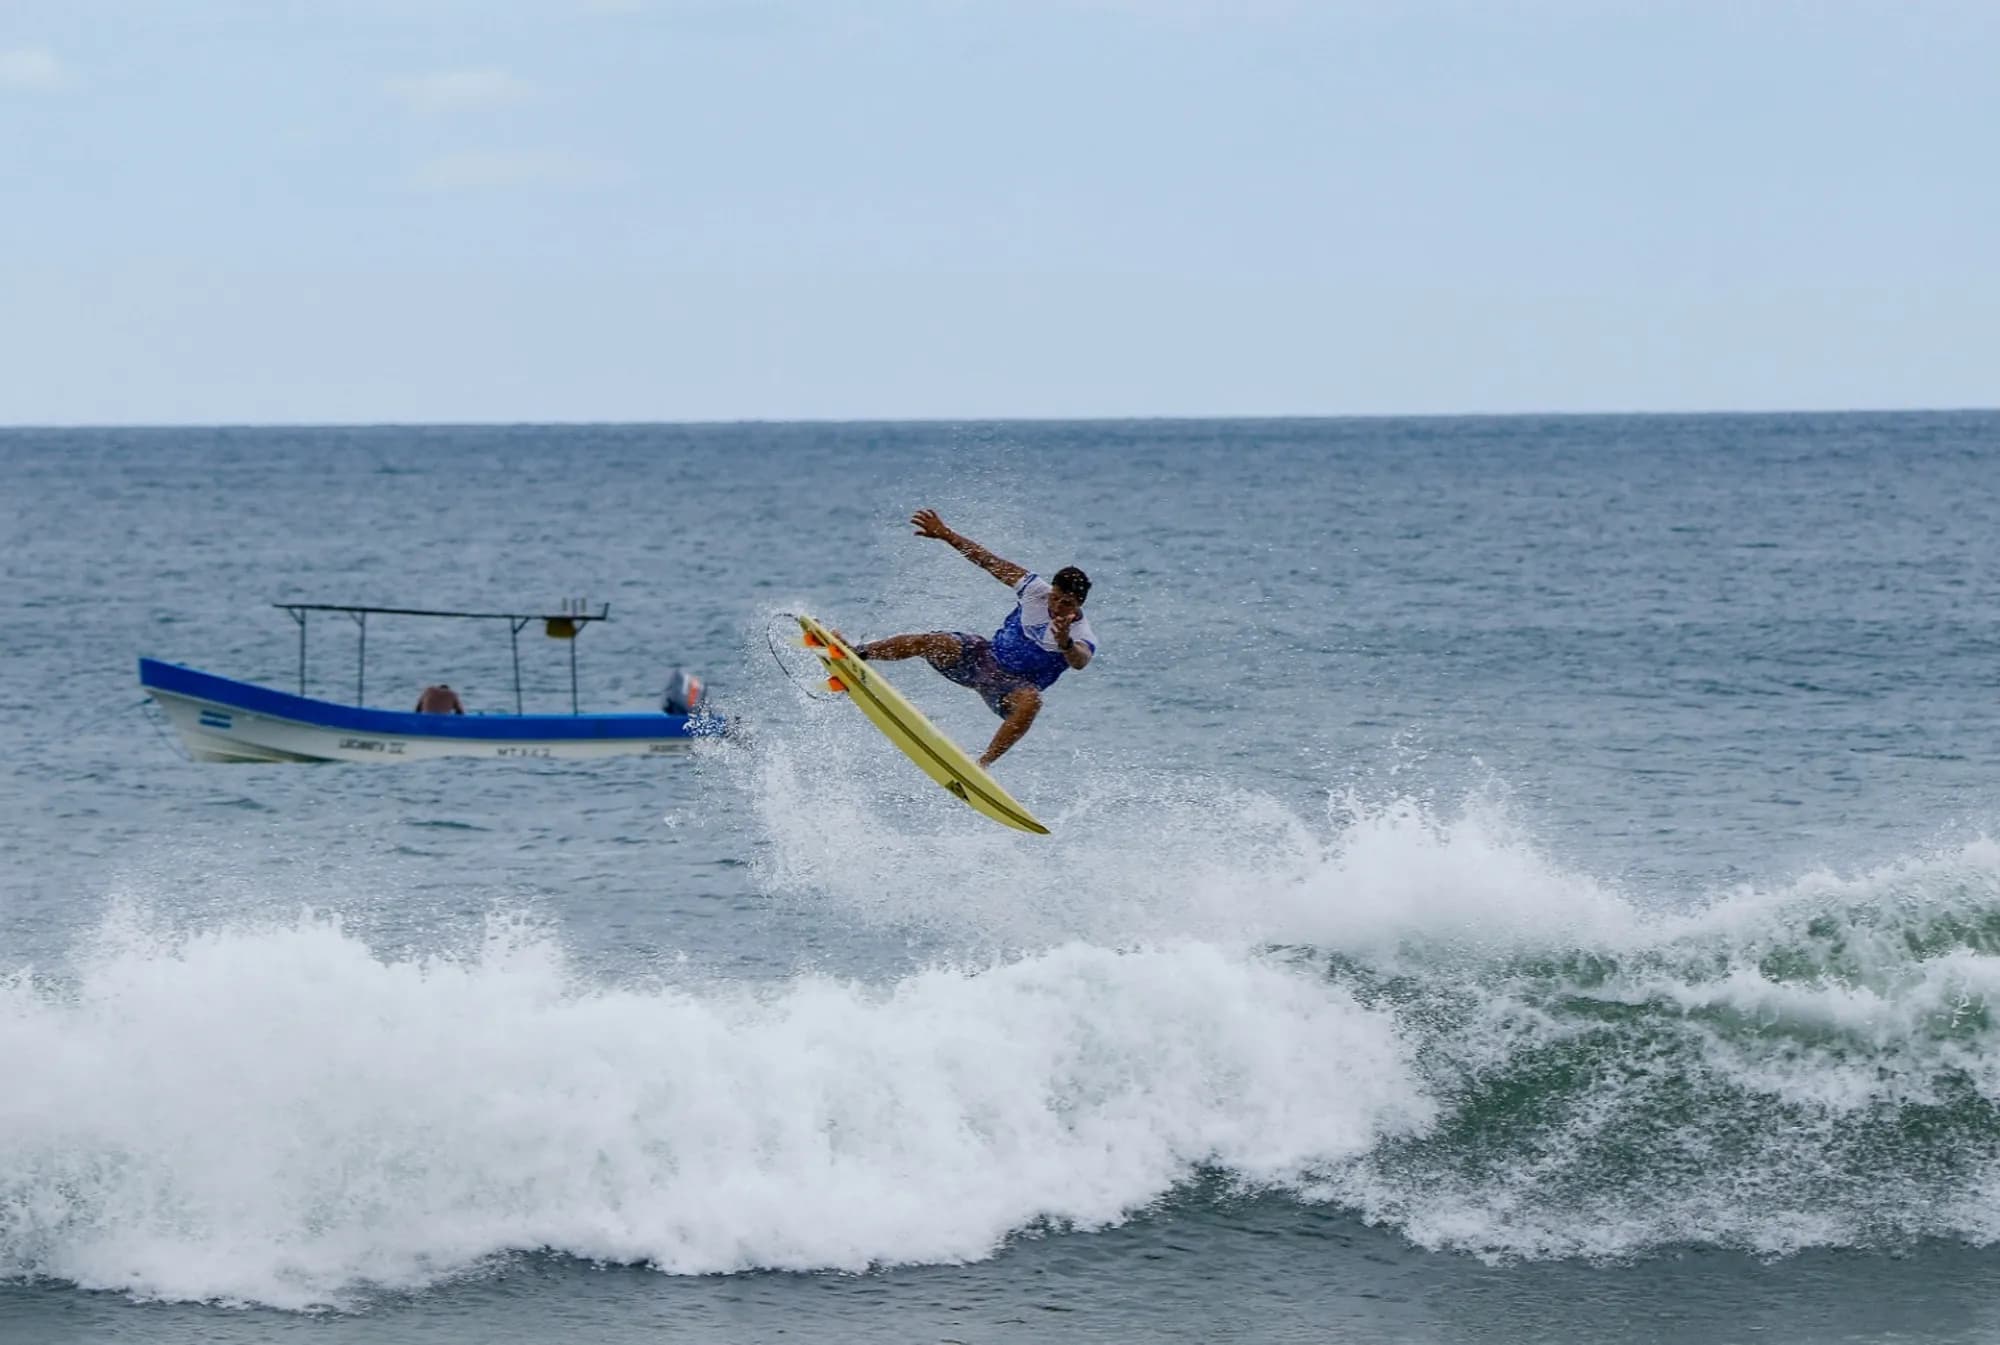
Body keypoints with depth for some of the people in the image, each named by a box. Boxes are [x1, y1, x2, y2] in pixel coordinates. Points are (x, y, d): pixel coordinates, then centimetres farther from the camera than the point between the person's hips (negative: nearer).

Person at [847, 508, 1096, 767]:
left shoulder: (1083, 637, -18)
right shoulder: (1038, 591, -7)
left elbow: (1080, 661, -42)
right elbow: (992, 563, 0)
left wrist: (1065, 644, -66)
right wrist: (945, 535, -1)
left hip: (1013, 686, -4)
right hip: (985, 656, 4)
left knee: (1030, 701, -38)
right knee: (930, 642, -19)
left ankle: (982, 765, -37)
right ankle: (856, 654, -9)